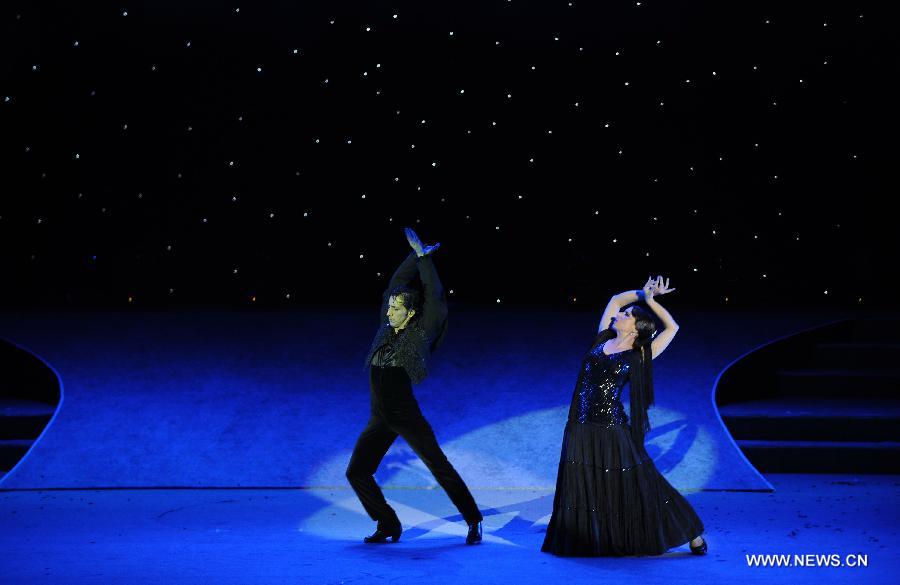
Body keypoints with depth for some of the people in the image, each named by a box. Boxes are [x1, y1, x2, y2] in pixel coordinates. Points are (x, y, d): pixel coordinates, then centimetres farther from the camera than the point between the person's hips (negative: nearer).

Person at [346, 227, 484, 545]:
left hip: (407, 417, -5)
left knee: (440, 468, -3)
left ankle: (473, 520, 9)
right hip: (380, 420, 6)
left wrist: (424, 258, -9)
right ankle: (389, 525, 10)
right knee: (356, 472, -1)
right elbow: (396, 284, 13)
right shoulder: (387, 327, 8)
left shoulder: (421, 333, -5)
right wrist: (415, 255, 10)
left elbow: (436, 301, -14)